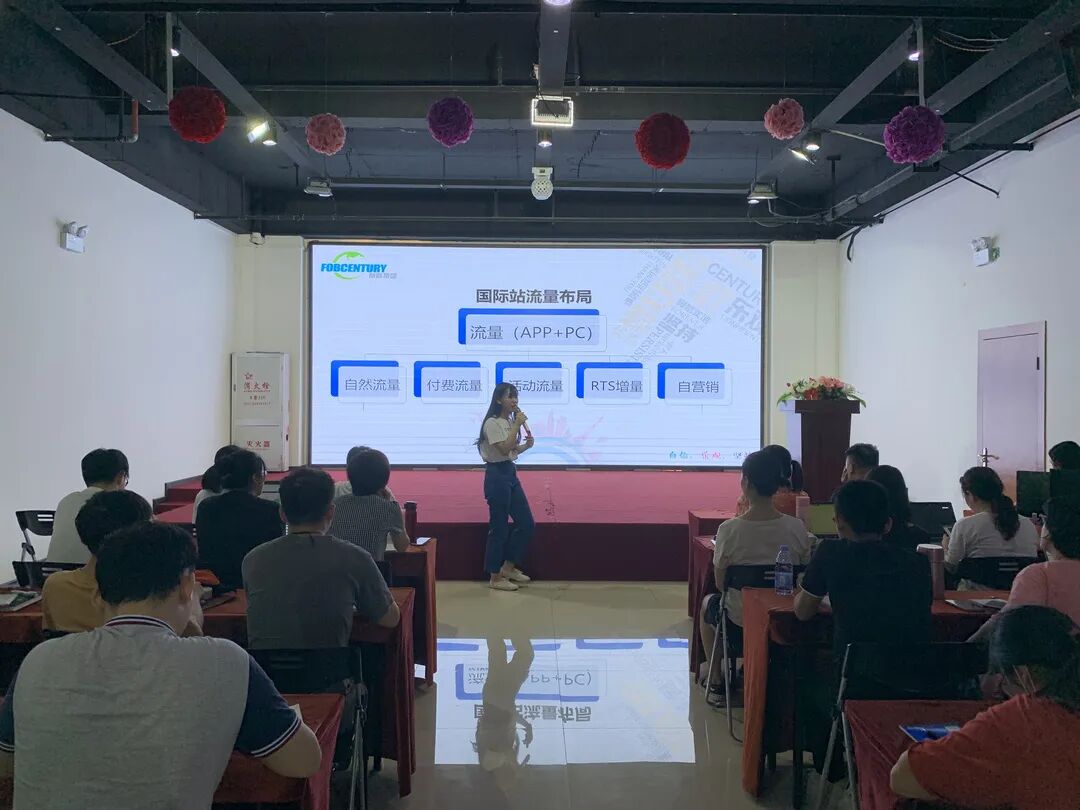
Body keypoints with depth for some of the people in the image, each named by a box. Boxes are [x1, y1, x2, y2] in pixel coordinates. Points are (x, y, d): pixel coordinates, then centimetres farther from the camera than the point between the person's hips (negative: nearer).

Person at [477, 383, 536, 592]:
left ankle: (509, 567, 24)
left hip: (511, 474, 9)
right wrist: (518, 425, -19)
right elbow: (504, 449, -22)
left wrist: (526, 445, 1)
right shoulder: (492, 423, -13)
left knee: (527, 524, 11)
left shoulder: (510, 422, 14)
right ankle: (495, 577, 10)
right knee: (499, 528, -2)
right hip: (497, 475, -9)